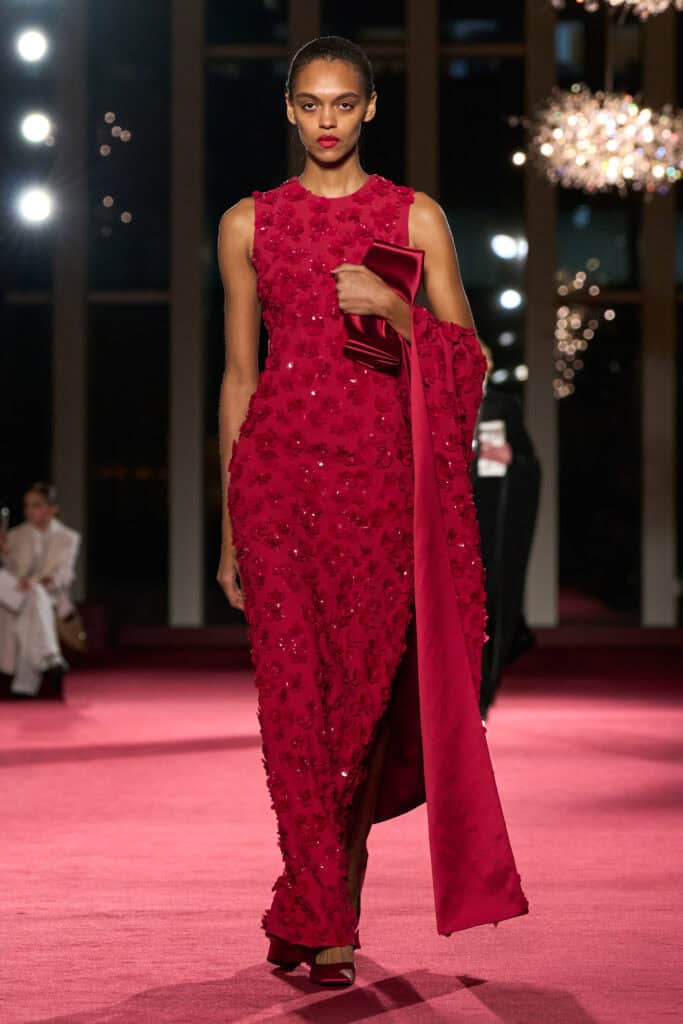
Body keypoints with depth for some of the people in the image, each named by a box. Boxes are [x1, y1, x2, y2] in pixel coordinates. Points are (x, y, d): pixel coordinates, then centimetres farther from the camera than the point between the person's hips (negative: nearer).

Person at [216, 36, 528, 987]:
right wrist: (230, 528, 9)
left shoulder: (415, 218, 6)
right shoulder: (250, 223, 9)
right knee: (295, 692, -6)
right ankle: (326, 924, 1)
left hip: (381, 471, 0)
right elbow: (240, 375, 11)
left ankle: (310, 909, 19)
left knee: (366, 685, 0)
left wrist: (393, 308, -13)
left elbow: (467, 362, 6)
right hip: (279, 470, 0)